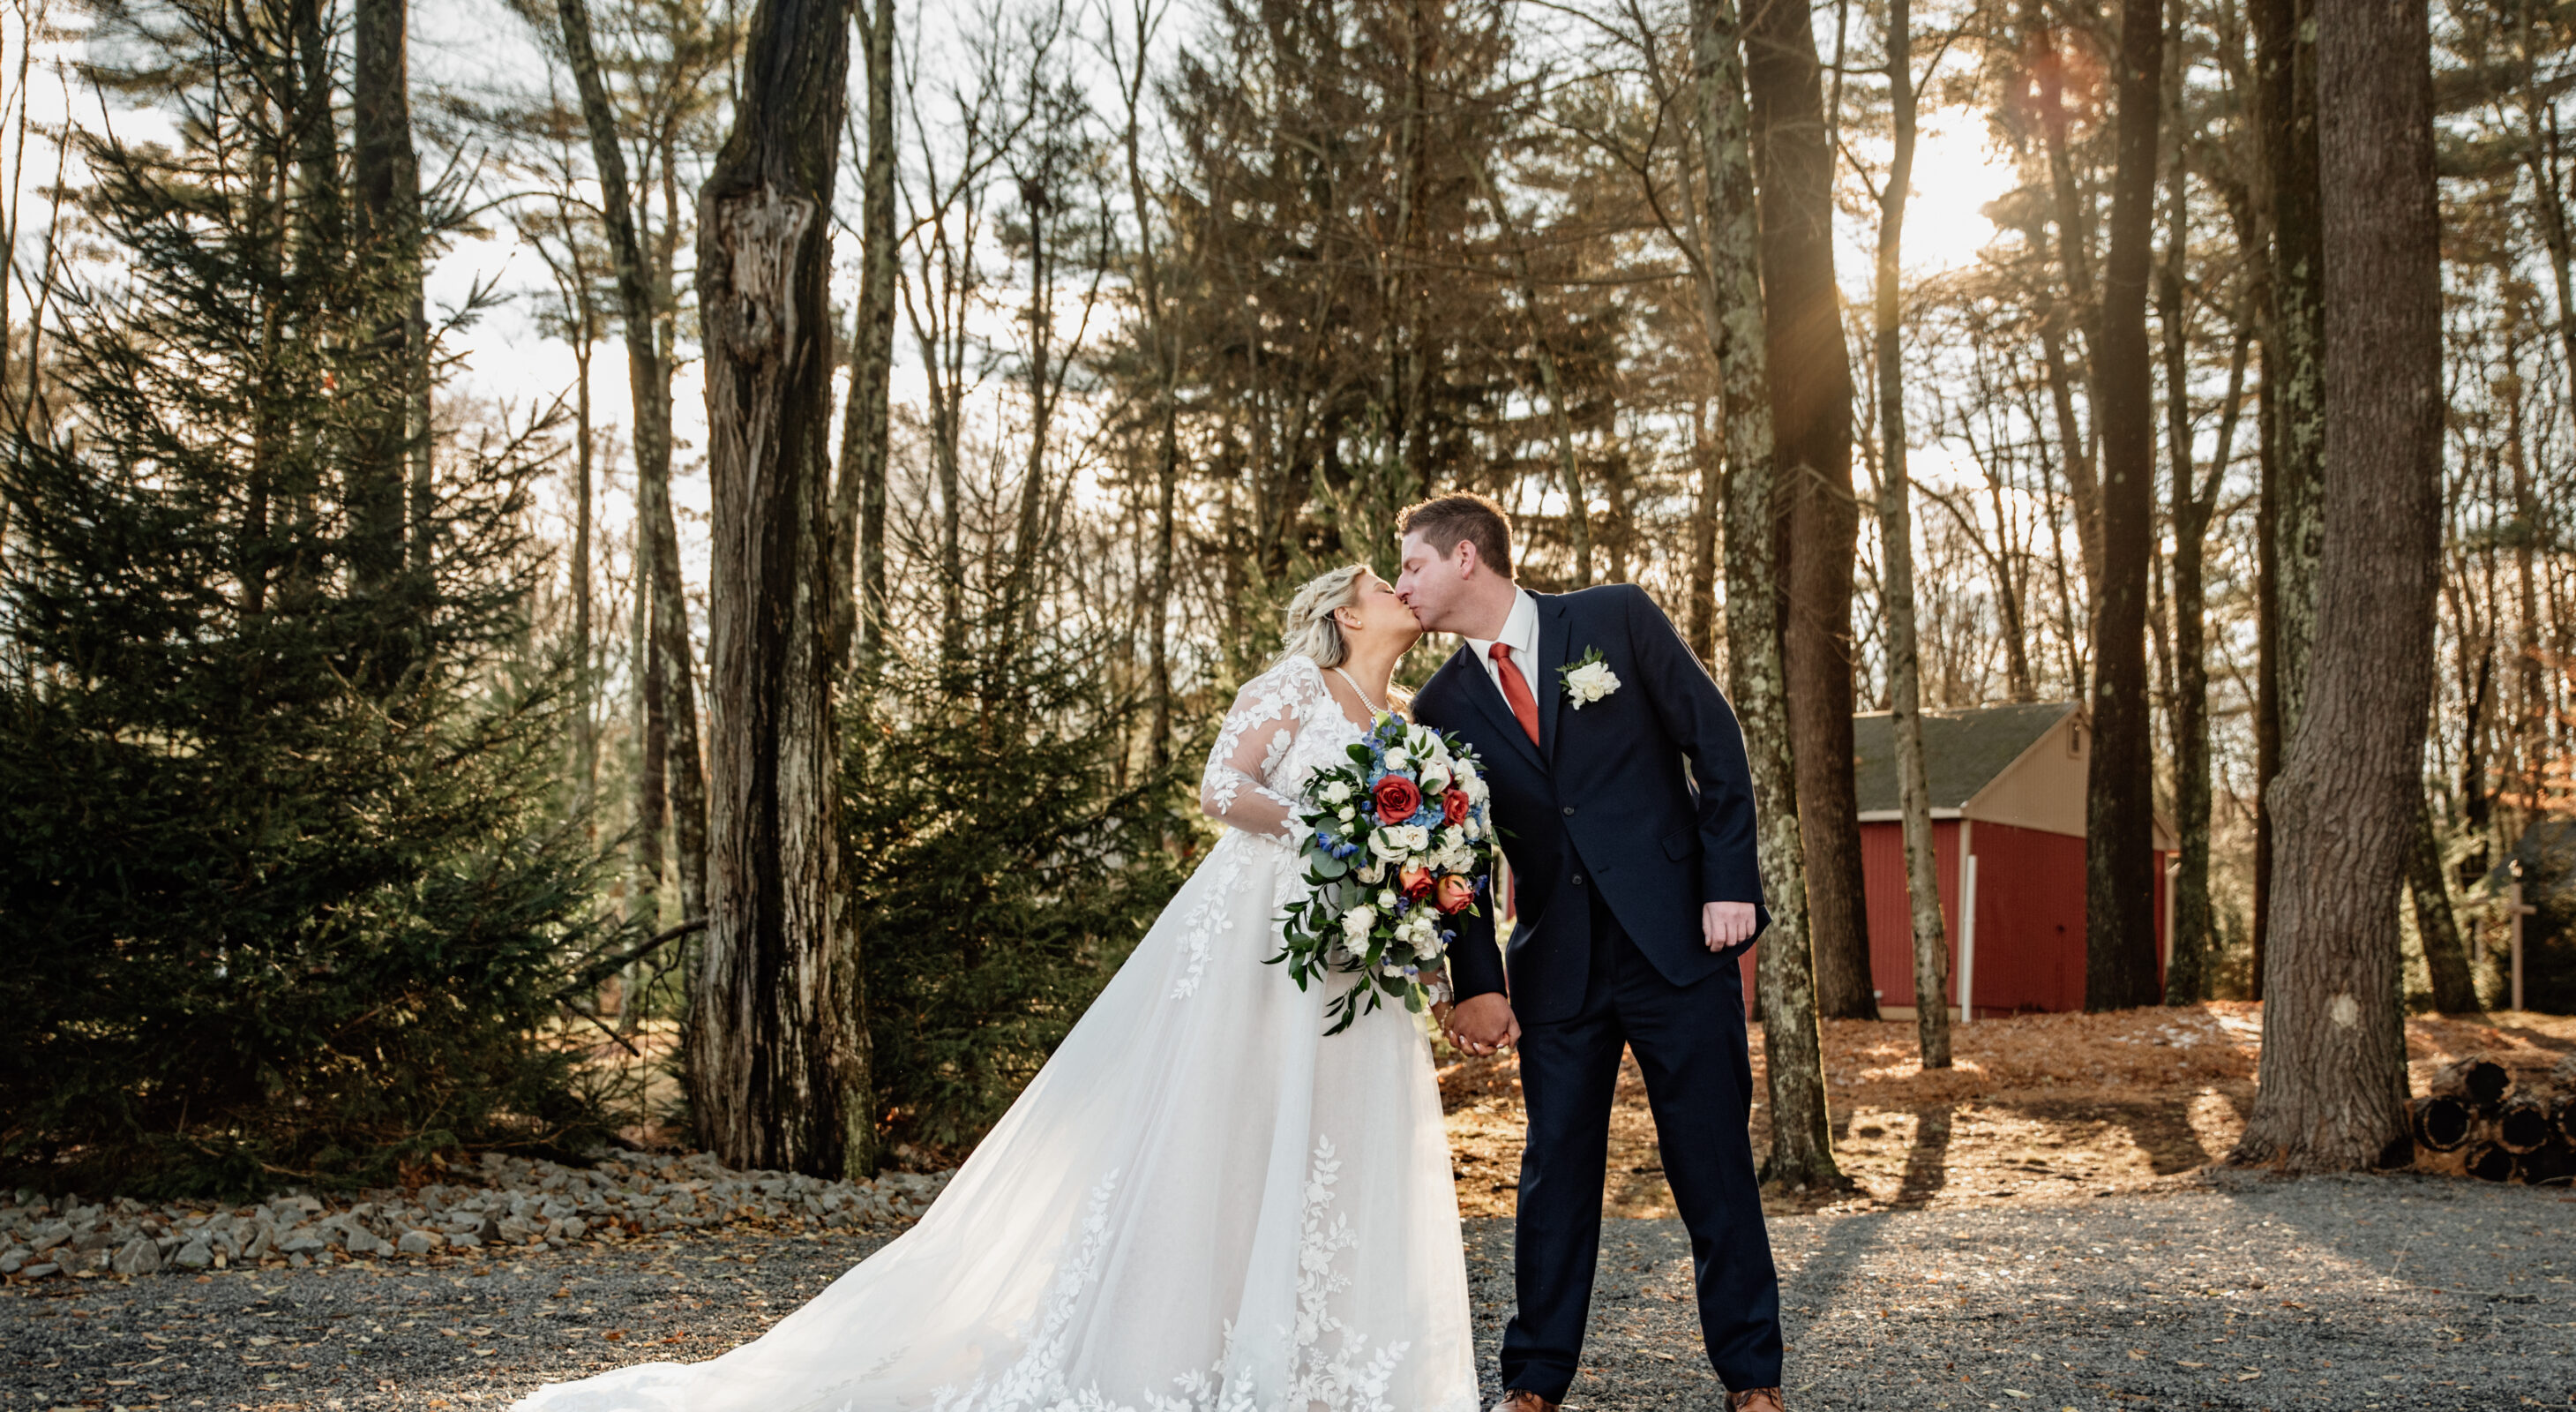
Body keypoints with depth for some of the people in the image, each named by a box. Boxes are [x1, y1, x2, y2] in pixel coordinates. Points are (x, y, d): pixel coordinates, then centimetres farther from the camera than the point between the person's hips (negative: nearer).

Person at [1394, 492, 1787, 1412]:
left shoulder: (1617, 619, 0)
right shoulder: (1442, 707, 7)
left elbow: (1714, 741, 0)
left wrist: (1730, 882, -8)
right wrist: (1476, 983, -2)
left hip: (1677, 934, -2)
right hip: (1555, 962, 3)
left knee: (1712, 1160, 2)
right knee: (1556, 1164, 6)